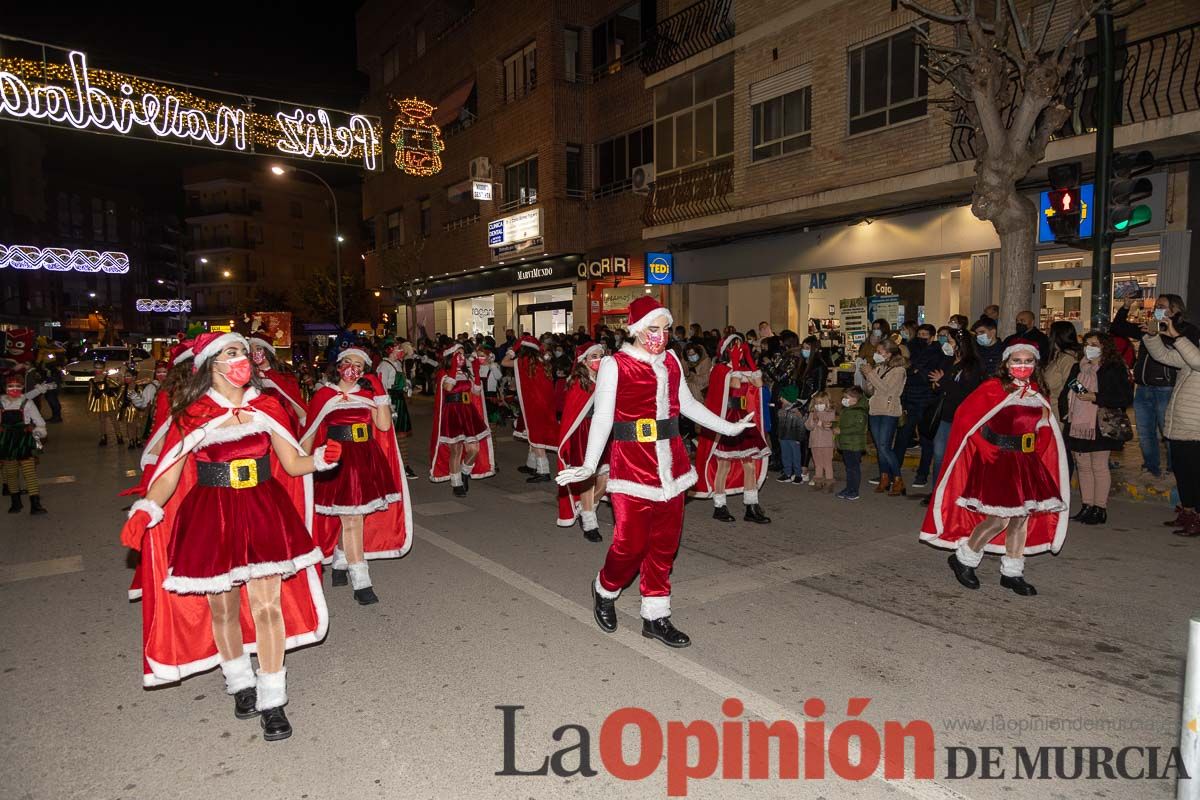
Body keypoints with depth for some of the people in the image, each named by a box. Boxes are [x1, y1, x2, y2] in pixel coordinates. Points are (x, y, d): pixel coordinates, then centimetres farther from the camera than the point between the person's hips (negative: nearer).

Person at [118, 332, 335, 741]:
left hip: (263, 512, 1)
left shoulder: (265, 408, 3)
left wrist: (321, 459, -15)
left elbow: (293, 464, 6)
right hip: (210, 519, -1)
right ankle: (240, 683, 37)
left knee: (267, 606, -2)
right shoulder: (192, 416, -3)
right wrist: (145, 511, -22)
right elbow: (168, 476, -4)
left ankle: (271, 700, 13)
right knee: (222, 608, 11)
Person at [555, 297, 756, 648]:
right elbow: (602, 418, -10)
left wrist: (728, 427, 25)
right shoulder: (614, 365, -6)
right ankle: (605, 589, 26)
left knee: (665, 542, 9)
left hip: (670, 465, 6)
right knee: (631, 542, -5)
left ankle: (655, 616, 23)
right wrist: (589, 465, -20)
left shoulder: (671, 361, 10)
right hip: (633, 463, -5)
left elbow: (687, 404, 21)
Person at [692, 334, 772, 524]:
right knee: (724, 465, 1)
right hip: (725, 422, -7)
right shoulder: (720, 369, -7)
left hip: (742, 421, 7)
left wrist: (749, 359, 1)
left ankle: (752, 508, 11)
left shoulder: (743, 368, 14)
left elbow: (759, 384, 0)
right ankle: (719, 507, 13)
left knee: (751, 464, 5)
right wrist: (735, 362, -16)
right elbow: (735, 386, -22)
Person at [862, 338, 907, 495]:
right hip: (875, 411, 6)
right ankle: (884, 478, 15)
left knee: (884, 447, -12)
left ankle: (898, 480, -3)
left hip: (889, 412, -6)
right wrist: (867, 377, -3)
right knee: (879, 447, 7)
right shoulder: (877, 368, 12)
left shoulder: (898, 370, -5)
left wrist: (871, 373, -14)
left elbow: (886, 389, -18)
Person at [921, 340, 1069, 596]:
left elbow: (1042, 430, 24)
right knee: (999, 518, -10)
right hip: (996, 460, -7)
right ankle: (963, 558, 11)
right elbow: (965, 417, -11)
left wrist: (1046, 418, 5)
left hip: (1025, 463, 7)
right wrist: (985, 448, -7)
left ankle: (1012, 573, 20)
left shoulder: (1037, 393, 10)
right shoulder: (992, 388, -11)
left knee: (1022, 517, 7)